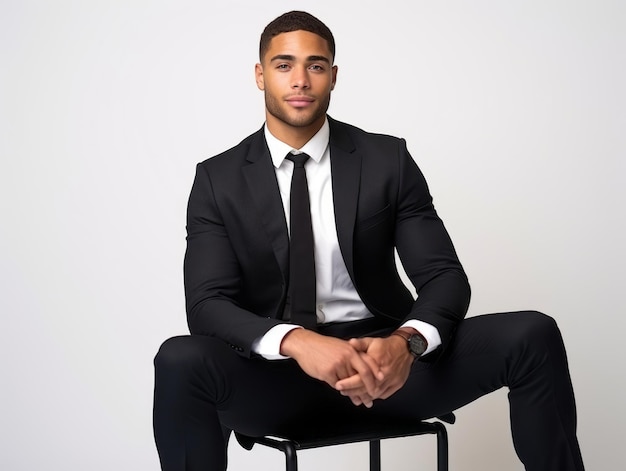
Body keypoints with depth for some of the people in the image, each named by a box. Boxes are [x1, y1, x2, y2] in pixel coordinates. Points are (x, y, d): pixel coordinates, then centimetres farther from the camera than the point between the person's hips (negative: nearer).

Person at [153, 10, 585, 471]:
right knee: (179, 361, -33)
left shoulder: (387, 160, 2)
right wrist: (295, 341, -30)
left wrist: (407, 342, -26)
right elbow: (207, 303, -9)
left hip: (383, 358, 1)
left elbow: (445, 276, -2)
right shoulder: (218, 180, 1)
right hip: (277, 369, -1)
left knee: (533, 336, -20)